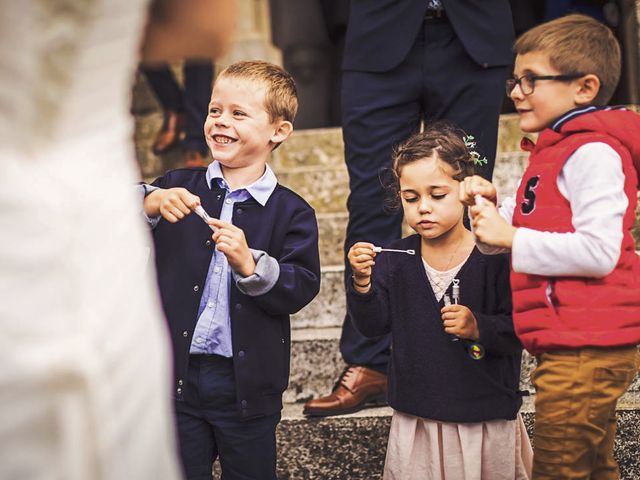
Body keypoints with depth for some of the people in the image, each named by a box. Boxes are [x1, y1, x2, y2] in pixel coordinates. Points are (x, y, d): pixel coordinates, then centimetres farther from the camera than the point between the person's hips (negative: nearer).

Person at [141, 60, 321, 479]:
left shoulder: (292, 212, -5)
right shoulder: (180, 187, 1)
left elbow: (301, 289, -12)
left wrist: (250, 265, -27)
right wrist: (151, 205, -24)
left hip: (246, 381, -1)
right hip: (178, 373, 2)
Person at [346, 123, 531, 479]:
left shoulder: (495, 258, -10)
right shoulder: (394, 260, 0)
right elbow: (373, 326, -3)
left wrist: (478, 327, -24)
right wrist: (362, 283, -19)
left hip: (486, 420, -2)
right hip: (415, 419, 3)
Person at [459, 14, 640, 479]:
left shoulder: (594, 153, -15)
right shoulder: (557, 150, 18)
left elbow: (598, 252, -25)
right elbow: (518, 237, 22)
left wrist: (511, 237, -19)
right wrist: (492, 208, 2)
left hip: (587, 350, -11)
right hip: (582, 348, 11)